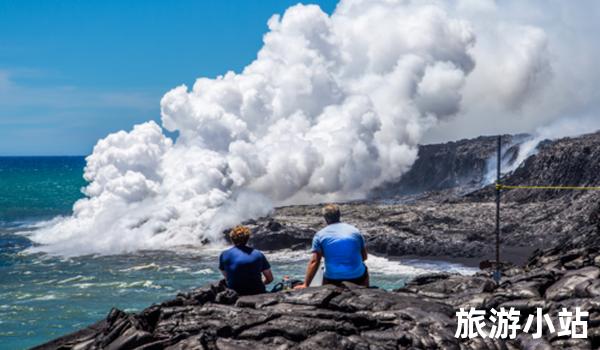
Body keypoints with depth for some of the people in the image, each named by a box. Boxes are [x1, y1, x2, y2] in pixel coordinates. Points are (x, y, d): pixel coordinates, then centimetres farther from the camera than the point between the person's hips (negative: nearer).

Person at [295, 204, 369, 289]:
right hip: (357, 278, 1)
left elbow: (314, 262, -5)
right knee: (364, 268, 33)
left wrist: (305, 285, -6)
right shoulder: (354, 230, 8)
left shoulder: (320, 235, 2)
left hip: (333, 280, -1)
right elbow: (364, 257, 13)